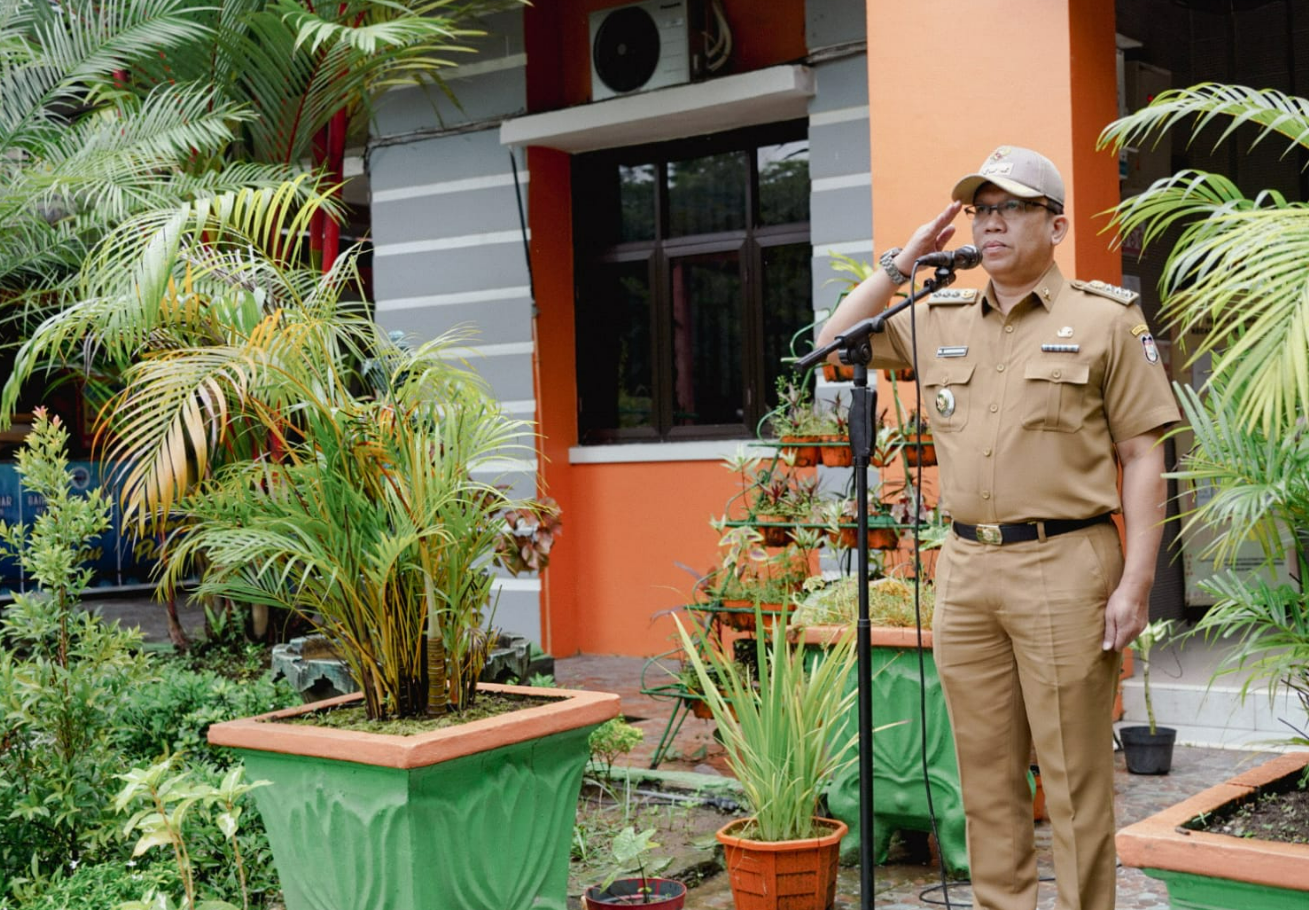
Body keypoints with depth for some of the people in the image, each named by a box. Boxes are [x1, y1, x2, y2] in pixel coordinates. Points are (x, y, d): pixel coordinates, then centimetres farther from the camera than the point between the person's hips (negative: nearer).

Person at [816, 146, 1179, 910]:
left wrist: (1137, 581, -10)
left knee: (1074, 776, 0)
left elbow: (1143, 457, -2)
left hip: (1064, 566, -5)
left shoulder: (1106, 319, 1)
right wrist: (903, 263, 10)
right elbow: (836, 343, 20)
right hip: (966, 568, 5)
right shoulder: (938, 320, 14)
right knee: (986, 773, 11)